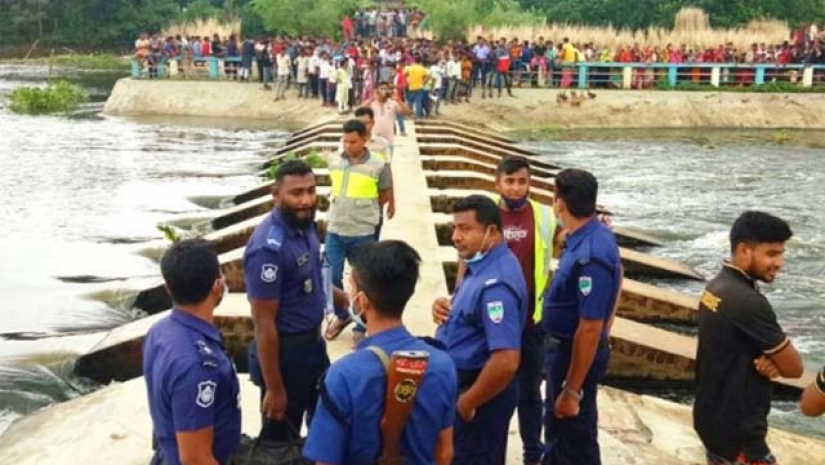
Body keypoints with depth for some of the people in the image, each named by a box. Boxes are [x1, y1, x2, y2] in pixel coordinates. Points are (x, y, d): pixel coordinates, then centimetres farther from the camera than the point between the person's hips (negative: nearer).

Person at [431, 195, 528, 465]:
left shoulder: (495, 283, -27)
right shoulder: (481, 265, 4)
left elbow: (506, 361, -33)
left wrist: (467, 402, -21)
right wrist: (446, 308, -1)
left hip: (482, 391, -10)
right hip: (466, 381, 10)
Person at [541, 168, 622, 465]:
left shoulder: (589, 256, -31)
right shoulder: (593, 234, -1)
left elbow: (590, 329, -29)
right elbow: (615, 273, 20)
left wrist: (572, 391, -24)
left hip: (575, 352, -9)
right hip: (564, 346, 10)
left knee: (575, 435, 7)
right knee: (557, 426, 27)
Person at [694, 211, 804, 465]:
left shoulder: (717, 286, 3)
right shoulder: (748, 302, -26)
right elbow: (794, 367, -18)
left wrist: (772, 359, -11)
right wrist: (775, 360, 2)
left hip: (711, 417, 10)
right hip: (735, 431, -10)